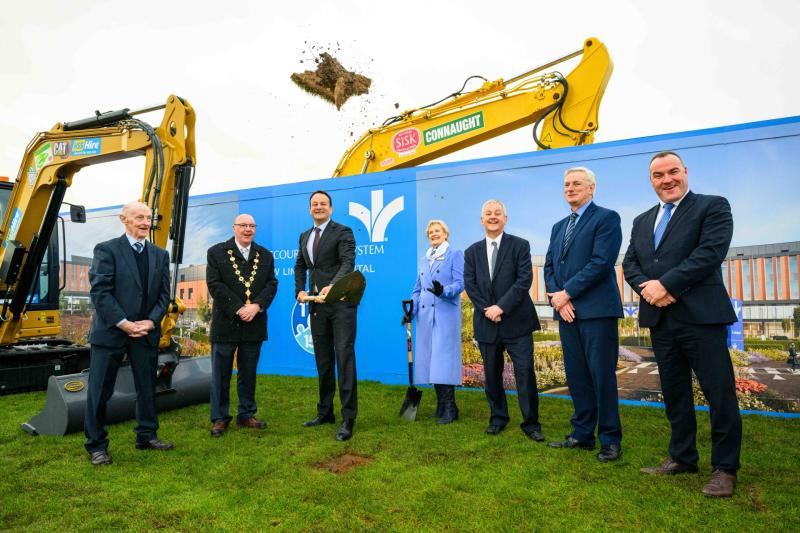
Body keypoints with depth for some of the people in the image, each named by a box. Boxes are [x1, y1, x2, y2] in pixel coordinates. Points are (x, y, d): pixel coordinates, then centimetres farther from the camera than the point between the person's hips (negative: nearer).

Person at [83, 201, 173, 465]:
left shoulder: (160, 255, 9)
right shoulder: (107, 250, -5)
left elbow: (164, 294, 7)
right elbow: (99, 291, -12)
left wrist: (151, 321, -8)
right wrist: (124, 323, -16)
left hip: (147, 332, 5)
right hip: (109, 332, -4)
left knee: (147, 388, 13)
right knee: (100, 391, 4)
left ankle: (147, 436, 27)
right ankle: (96, 446, 18)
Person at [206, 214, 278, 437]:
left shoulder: (266, 256, 11)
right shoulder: (216, 252, 1)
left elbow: (271, 285, 3)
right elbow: (215, 285, -8)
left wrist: (256, 306, -14)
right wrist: (238, 309, -16)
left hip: (254, 324, 3)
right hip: (225, 324, -2)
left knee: (248, 373, 12)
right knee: (221, 374, 6)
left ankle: (246, 415, 24)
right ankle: (219, 418, 18)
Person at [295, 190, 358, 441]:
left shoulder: (343, 232, -4)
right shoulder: (305, 236, 17)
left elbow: (348, 263, -18)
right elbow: (300, 266, 26)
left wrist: (331, 286, -34)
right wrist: (300, 290, 9)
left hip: (341, 303, -7)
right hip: (317, 305, 7)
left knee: (344, 358, -8)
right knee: (323, 361, 13)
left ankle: (348, 419, -1)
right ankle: (325, 412, 25)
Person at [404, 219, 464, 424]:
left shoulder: (455, 255, 4)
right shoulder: (423, 260, 21)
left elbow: (460, 283, -7)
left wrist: (443, 291, -26)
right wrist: (411, 310, 6)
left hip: (446, 314, -6)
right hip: (425, 315, 6)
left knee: (444, 358, -10)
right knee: (429, 358, 5)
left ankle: (450, 408, -3)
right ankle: (440, 405, 15)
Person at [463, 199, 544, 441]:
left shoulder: (520, 245, 1)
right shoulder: (472, 252, 11)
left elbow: (524, 280, -8)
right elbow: (469, 284, 4)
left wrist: (502, 307, -16)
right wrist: (486, 309, -10)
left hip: (516, 321, -3)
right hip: (486, 323, 3)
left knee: (525, 373, -3)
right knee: (492, 374, 12)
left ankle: (531, 423, 11)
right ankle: (498, 418, 28)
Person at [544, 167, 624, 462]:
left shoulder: (606, 218, -2)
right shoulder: (559, 227, 20)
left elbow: (601, 262, -14)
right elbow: (549, 266, 13)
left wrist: (567, 293, -13)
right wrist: (556, 298, -4)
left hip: (596, 310, -6)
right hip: (567, 311, 7)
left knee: (602, 376, -1)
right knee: (576, 377, 11)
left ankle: (610, 440, 12)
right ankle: (582, 434, 21)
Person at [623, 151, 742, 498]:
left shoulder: (713, 206, 0)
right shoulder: (642, 221, 18)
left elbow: (711, 252, -14)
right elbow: (629, 264, 10)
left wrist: (666, 284, -17)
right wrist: (646, 287, -10)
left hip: (701, 316, -5)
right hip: (660, 319, 6)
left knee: (720, 394, 2)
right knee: (674, 394, 14)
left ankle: (725, 468, 17)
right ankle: (682, 458, 27)